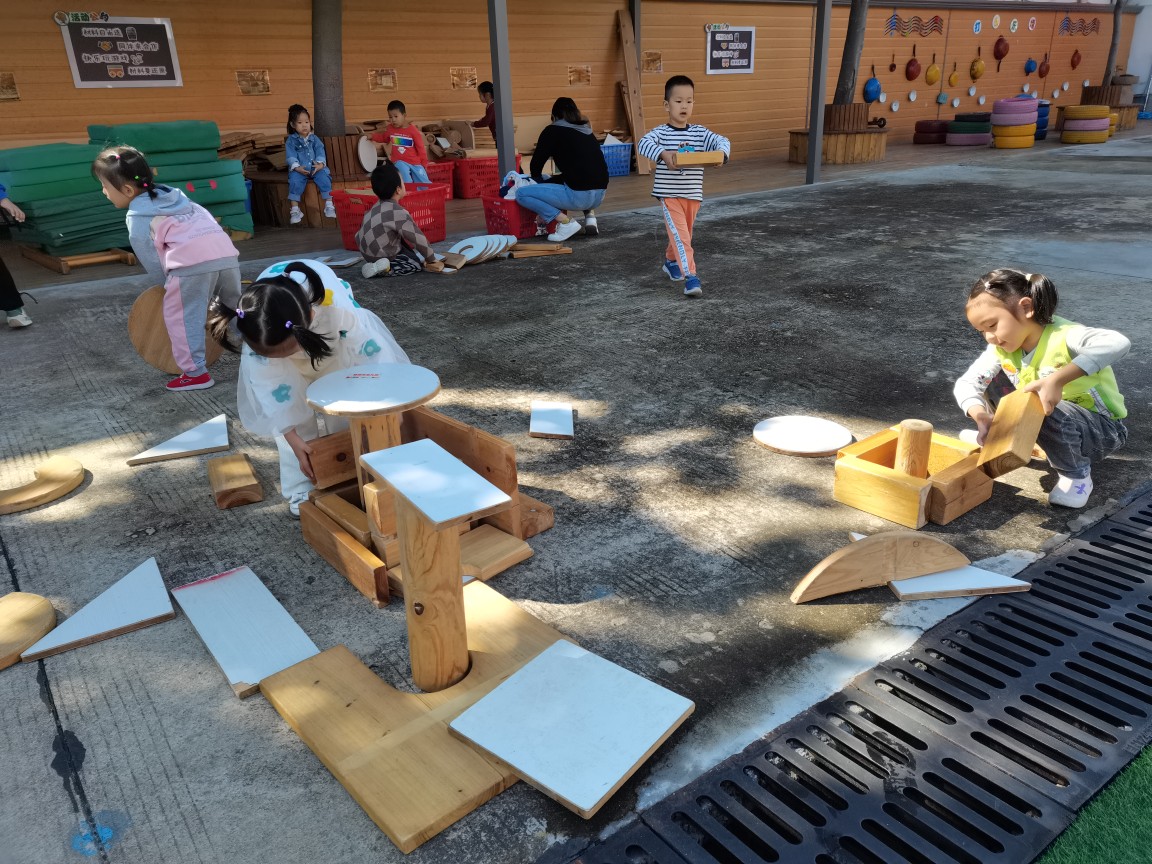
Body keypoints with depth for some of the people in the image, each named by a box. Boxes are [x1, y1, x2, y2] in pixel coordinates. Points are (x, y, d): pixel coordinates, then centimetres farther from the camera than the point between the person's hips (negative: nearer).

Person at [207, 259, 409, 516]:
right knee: (290, 407, -11)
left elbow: (373, 355, -36)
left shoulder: (338, 307, -47)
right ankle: (301, 490, 2)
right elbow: (270, 384, -28)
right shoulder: (257, 327, -38)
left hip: (332, 339, -1)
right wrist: (293, 438, -29)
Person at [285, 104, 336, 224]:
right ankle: (295, 210, -24)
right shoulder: (291, 140, 6)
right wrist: (297, 167, -22)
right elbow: (291, 156, -4)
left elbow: (320, 151, 3)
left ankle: (329, 205, -19)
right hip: (299, 169, -2)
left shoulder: (314, 139, 14)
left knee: (324, 178, -27)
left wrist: (320, 164, -17)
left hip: (315, 168, 2)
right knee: (295, 181, -30)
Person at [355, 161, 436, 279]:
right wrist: (432, 259, -3)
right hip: (384, 259, -9)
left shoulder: (376, 207, 6)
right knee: (420, 262, 1)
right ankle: (386, 268, -14)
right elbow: (419, 240, -17)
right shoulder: (399, 214, -21)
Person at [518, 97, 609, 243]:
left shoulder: (553, 131, 2)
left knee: (521, 194, 1)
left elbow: (536, 165, 8)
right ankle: (590, 213, 16)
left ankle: (566, 222, -7)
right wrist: (550, 180, 29)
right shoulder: (586, 131, 21)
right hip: (599, 195, 7)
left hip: (579, 196, -7)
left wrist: (539, 181, 29)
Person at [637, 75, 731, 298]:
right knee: (680, 235, -15)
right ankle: (690, 276, -16)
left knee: (683, 235, 21)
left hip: (693, 195, 5)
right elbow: (643, 144, -27)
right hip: (669, 195, -5)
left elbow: (722, 141, -8)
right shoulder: (660, 133, -9)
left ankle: (671, 261, 46)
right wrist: (664, 154, -45)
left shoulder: (700, 132, 2)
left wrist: (721, 153, -33)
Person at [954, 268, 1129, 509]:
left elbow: (1118, 343, -50)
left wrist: (1057, 379, -56)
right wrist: (982, 417, -31)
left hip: (1102, 429, -6)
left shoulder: (1063, 336, -31)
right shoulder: (1001, 348, -9)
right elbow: (966, 383, -13)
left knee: (1050, 414, -37)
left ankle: (1076, 474, -10)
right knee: (991, 379, -3)